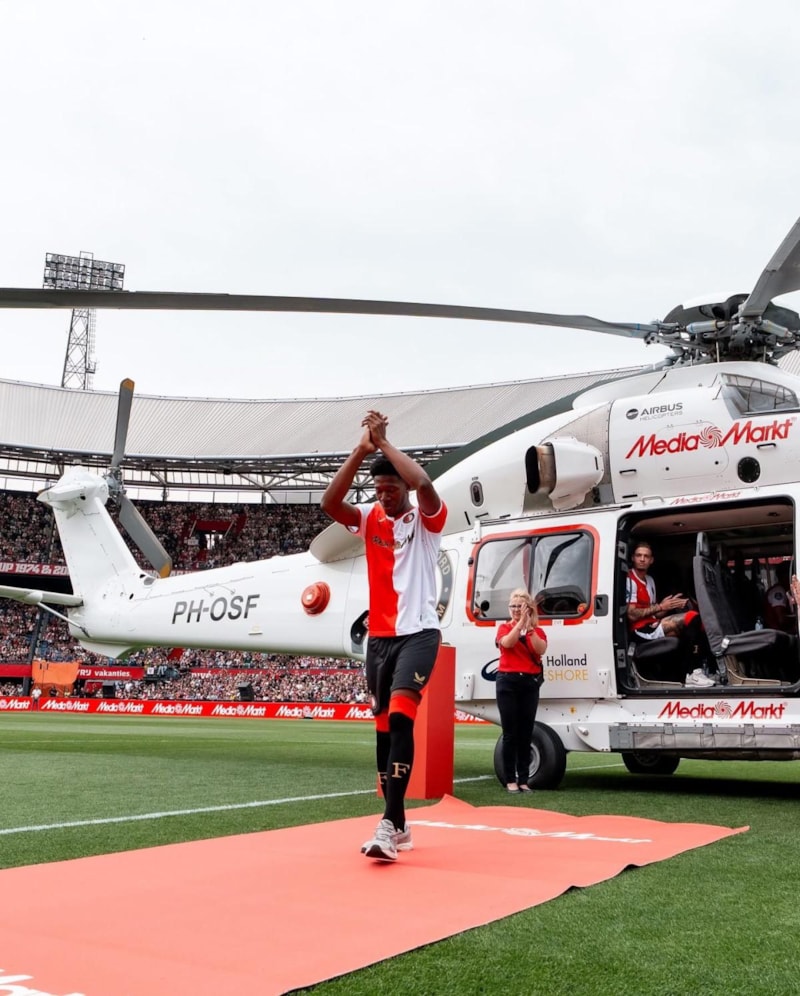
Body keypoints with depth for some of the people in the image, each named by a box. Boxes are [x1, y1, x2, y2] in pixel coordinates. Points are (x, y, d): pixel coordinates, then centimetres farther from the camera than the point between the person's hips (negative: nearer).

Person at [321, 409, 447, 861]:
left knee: (400, 717, -23)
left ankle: (388, 825, -26)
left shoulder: (426, 519, -3)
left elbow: (424, 484, -25)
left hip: (419, 632, -6)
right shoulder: (370, 518, 8)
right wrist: (362, 450, -16)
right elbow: (331, 503, -11)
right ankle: (398, 826, 19)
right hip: (379, 635, 6)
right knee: (385, 727, 9)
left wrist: (384, 443, -16)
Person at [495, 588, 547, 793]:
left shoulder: (537, 630, 10)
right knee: (510, 733, -3)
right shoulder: (504, 628, 6)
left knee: (526, 733, 3)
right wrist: (520, 622, -19)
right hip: (508, 681, -2)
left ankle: (523, 780, 8)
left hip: (530, 683, 2)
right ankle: (510, 780, 0)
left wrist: (529, 627, -16)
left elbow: (541, 649, -10)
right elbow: (507, 642, -16)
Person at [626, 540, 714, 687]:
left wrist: (668, 606, -3)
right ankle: (693, 672, -19)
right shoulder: (630, 580, -10)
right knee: (692, 618, -19)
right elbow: (632, 615, -18)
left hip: (652, 626, 9)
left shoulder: (649, 580, 20)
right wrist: (661, 607, -13)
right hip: (641, 630, -9)